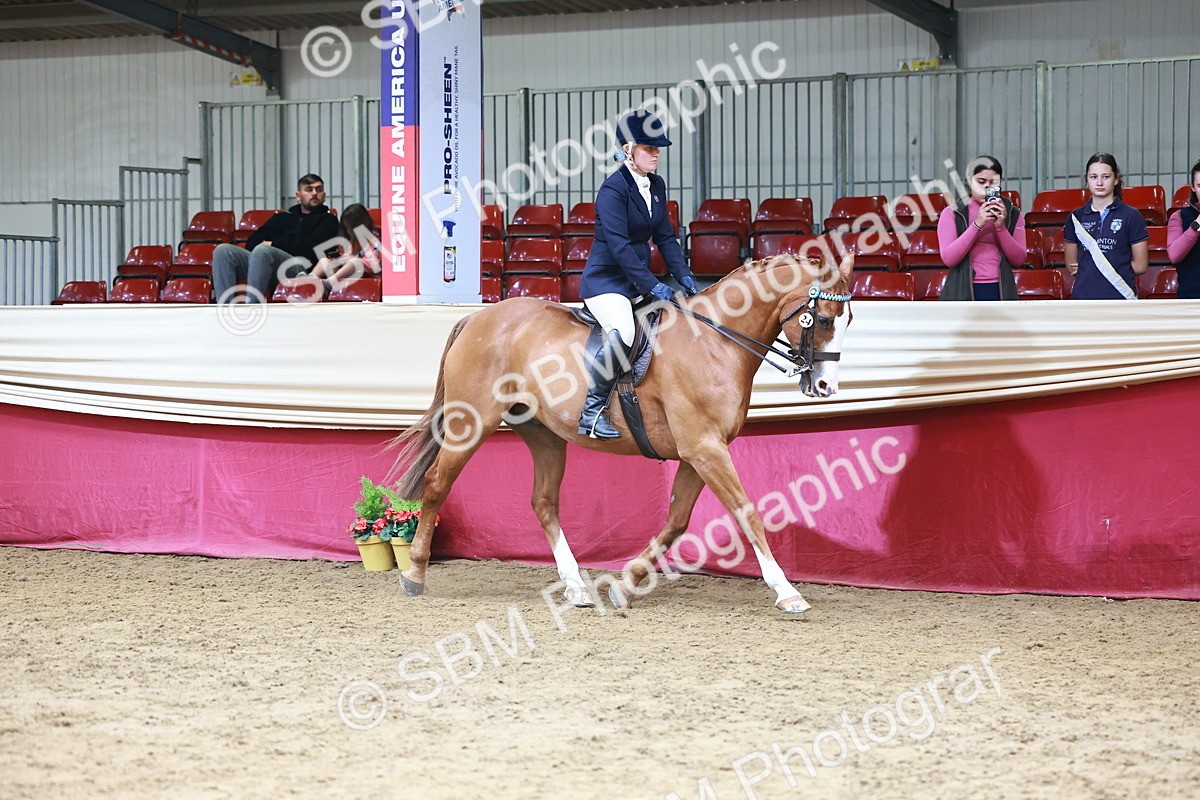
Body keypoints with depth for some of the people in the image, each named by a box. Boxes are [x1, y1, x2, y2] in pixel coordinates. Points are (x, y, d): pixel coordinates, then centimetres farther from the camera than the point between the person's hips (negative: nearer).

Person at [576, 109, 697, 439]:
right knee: (622, 334, -33)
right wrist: (652, 285, -27)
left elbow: (665, 236, 13)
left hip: (637, 280, 9)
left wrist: (683, 275, -1)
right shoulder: (613, 189, -16)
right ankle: (592, 411, -22)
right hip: (605, 279, -9)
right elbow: (619, 245, -23)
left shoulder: (656, 185, 10)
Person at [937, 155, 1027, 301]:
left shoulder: (1012, 214, 9)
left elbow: (1019, 259, 2)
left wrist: (1001, 227, -13)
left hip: (1000, 292, 2)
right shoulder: (952, 213, 2)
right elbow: (948, 258, -9)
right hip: (963, 293, -2)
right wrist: (977, 224, -17)